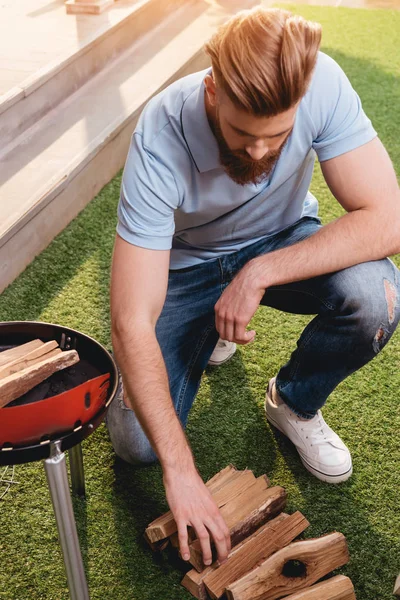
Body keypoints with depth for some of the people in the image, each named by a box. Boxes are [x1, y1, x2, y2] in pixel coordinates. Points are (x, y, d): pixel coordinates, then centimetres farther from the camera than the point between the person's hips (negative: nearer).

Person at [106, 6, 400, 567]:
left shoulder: (322, 84, -29)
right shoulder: (161, 140, -34)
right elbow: (131, 323, -34)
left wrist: (259, 274, -33)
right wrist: (181, 472, -36)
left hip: (282, 242, 1)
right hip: (188, 262, -1)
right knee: (139, 444, -11)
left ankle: (293, 403, 1)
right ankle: (210, 332, 20)